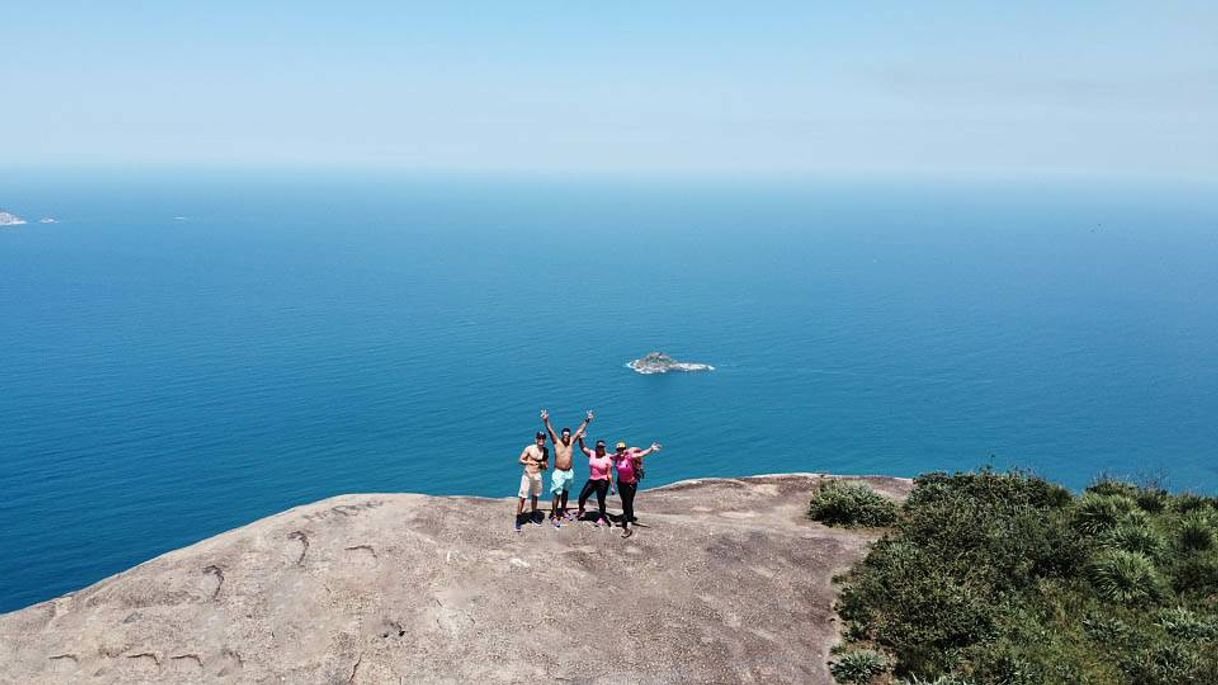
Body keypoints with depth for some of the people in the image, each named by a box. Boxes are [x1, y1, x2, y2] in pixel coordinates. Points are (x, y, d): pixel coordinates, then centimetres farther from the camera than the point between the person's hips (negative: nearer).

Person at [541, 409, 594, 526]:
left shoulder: (571, 442, 5)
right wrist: (546, 420, -30)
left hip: (569, 472, 5)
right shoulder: (557, 442, -6)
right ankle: (553, 516, -4)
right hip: (558, 472, -5)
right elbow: (550, 431, -17)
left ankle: (563, 511, 35)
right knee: (557, 494, -7)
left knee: (565, 492, 19)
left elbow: (579, 431, 8)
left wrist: (587, 420, 7)